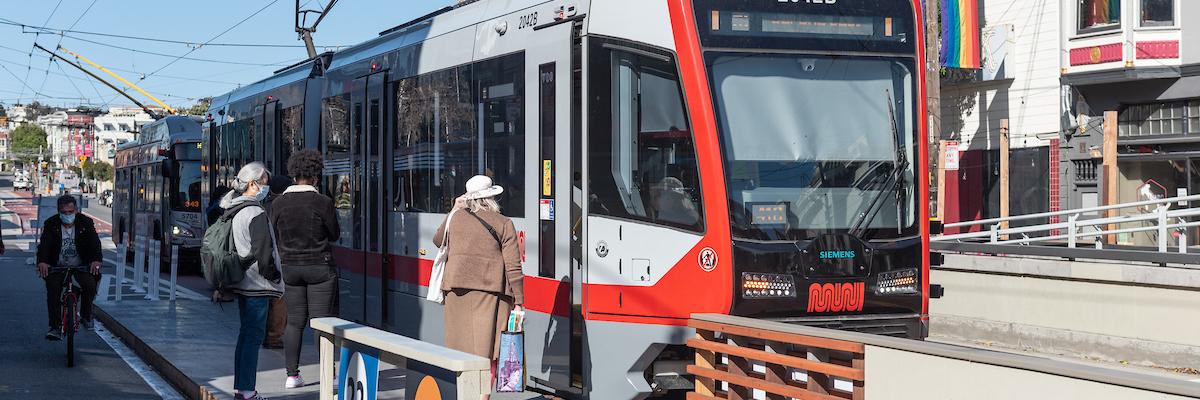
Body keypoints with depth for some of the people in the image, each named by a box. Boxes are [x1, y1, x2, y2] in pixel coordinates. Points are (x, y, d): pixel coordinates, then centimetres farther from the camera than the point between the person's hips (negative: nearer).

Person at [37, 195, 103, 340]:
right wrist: (42, 261, -41)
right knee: (52, 290, -22)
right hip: (57, 266, 0)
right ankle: (55, 327, -13)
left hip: (81, 265, 0)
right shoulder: (50, 224, -6)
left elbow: (94, 242, -18)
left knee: (90, 285, -25)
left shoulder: (86, 223, -5)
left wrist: (96, 260, -38)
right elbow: (44, 243, -21)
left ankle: (86, 315, 2)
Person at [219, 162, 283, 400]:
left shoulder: (233, 212, 13)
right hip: (257, 283, -10)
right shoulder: (256, 214, -17)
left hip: (242, 281, 10)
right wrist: (273, 276, -6)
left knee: (246, 333, 16)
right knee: (254, 336, -6)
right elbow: (263, 251, -19)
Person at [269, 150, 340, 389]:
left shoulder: (278, 204, -2)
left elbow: (275, 237, 5)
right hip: (320, 266, -4)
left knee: (295, 322, 11)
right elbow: (334, 234, -3)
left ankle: (292, 375, 12)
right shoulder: (323, 202, -13)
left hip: (290, 267, 4)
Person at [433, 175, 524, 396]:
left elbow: (438, 241, 30)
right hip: (491, 290, -3)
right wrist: (518, 301, 0)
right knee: (487, 346, -2)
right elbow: (513, 267, -3)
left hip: (458, 286, 3)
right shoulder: (504, 224, 2)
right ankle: (483, 395, -8)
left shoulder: (456, 217, 9)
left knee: (462, 347, 10)